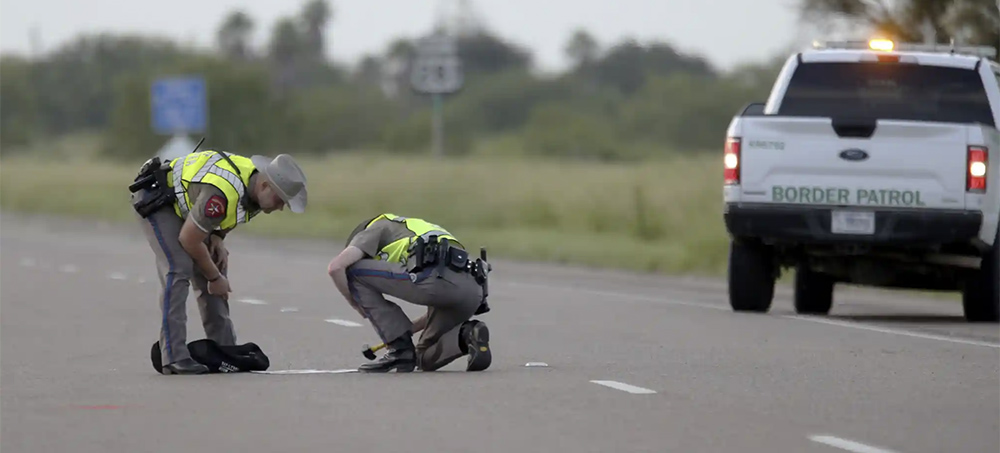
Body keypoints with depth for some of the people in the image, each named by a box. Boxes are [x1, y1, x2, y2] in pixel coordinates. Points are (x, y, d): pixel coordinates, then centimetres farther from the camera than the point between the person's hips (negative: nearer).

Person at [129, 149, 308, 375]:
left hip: (182, 202, 9)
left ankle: (224, 348, 11)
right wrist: (214, 277, -13)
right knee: (179, 270, -22)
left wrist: (217, 238, -6)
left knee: (212, 273, 4)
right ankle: (174, 357, -23)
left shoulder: (256, 185, -11)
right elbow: (188, 239, -27)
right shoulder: (223, 193, -40)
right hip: (155, 199, -9)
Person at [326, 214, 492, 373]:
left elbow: (335, 267, 6)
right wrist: (407, 329, 45)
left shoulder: (376, 229, 22)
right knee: (427, 359, 29)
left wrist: (357, 305, 22)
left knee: (352, 271, 11)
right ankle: (468, 335, -2)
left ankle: (399, 350, 6)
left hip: (435, 279, -8)